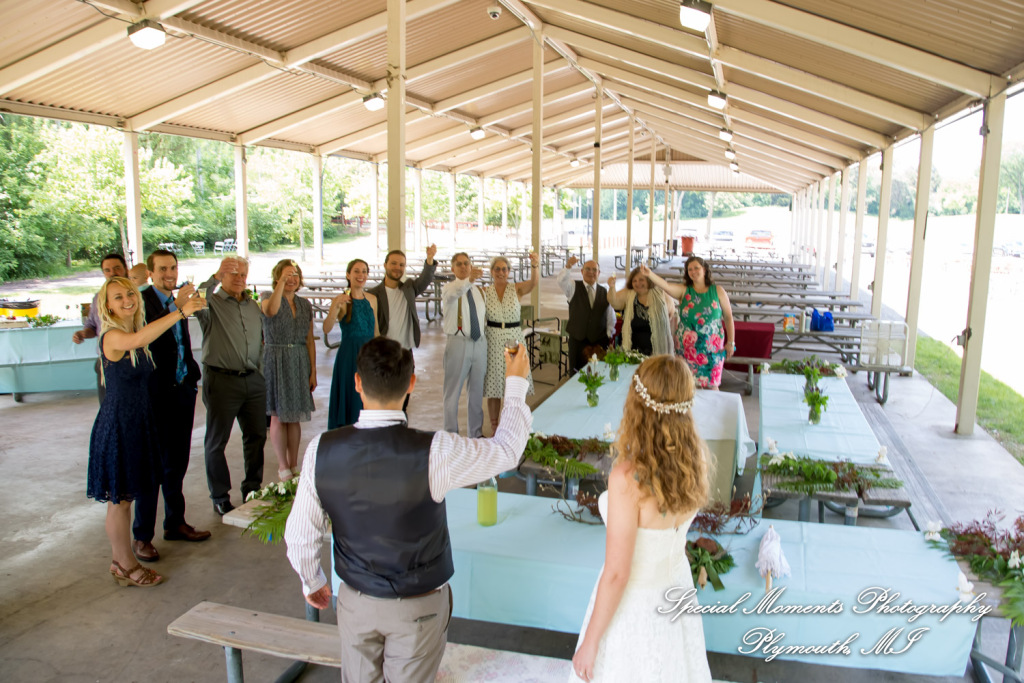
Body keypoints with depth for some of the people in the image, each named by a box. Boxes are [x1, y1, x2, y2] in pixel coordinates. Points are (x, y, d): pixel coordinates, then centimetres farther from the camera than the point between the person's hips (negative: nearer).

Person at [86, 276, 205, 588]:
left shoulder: (136, 330, 9)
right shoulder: (112, 337, -19)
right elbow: (138, 340, -42)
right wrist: (180, 312, -43)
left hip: (139, 421, 9)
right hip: (117, 424, -9)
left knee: (125, 496, 17)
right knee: (119, 499, 4)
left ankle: (121, 560, 30)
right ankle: (125, 566, 17)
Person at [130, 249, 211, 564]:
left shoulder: (178, 302, 13)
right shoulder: (142, 302, -10)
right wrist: (177, 308, -34)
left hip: (182, 390, 7)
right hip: (156, 393, -7)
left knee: (177, 462, 15)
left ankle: (175, 523, 28)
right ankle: (141, 536, 12)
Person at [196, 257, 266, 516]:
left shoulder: (253, 306, 15)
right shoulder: (212, 303, -2)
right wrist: (216, 277, -32)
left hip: (253, 381, 5)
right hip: (221, 380, -5)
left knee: (257, 436, 11)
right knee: (217, 441, 5)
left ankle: (252, 489, 26)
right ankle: (220, 497, 17)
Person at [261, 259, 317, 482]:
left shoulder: (305, 305, 11)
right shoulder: (267, 296, -1)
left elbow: (309, 340, 10)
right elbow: (271, 310, -27)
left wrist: (313, 371, 6)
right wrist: (281, 283, -32)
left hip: (300, 363, 4)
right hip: (275, 361, -4)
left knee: (295, 417, 7)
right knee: (278, 416, 1)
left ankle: (294, 465, 17)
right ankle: (283, 467, 12)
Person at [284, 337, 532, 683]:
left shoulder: (321, 450, -19)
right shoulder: (433, 452, -29)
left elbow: (300, 534, -7)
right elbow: (507, 450, -12)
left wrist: (312, 581, 14)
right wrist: (516, 382, 2)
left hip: (356, 601, 2)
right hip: (418, 607, -2)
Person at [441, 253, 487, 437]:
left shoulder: (480, 291, 13)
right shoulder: (449, 287, -5)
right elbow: (454, 292, -30)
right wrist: (469, 280, -50)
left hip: (480, 344, 5)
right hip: (458, 344, -5)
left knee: (477, 392, 13)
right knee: (453, 393, 2)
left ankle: (476, 433, 26)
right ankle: (451, 435, 12)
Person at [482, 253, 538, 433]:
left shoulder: (517, 290, 1)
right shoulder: (484, 292, 4)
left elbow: (534, 282, -19)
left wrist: (535, 265, -38)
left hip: (514, 340, 0)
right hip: (493, 342, 0)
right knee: (493, 385, 4)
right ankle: (494, 427, 17)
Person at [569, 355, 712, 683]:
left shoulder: (627, 477, -35)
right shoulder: (696, 457, -15)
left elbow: (616, 574, -26)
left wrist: (590, 643, -13)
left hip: (632, 602, -5)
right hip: (676, 587, 6)